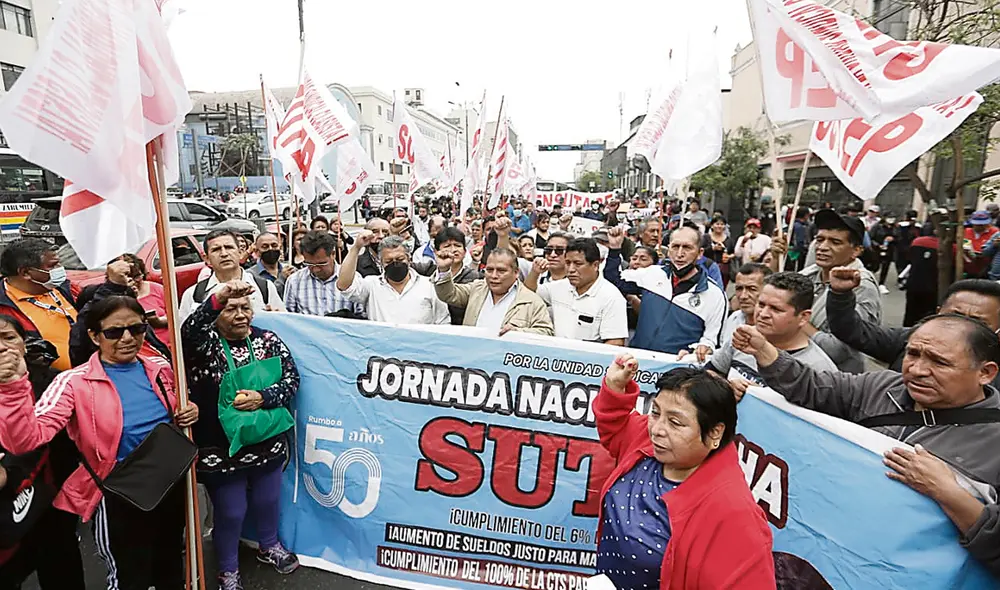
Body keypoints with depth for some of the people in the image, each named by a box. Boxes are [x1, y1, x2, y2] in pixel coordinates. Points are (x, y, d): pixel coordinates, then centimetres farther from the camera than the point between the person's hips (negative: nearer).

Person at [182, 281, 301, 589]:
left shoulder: (269, 340, -3)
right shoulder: (205, 342, -11)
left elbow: (292, 379, -7)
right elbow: (188, 331, -35)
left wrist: (262, 397, -24)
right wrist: (216, 299, -52)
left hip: (266, 442, 3)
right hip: (221, 448, -3)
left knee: (267, 500, 22)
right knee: (230, 511, 12)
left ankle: (269, 546, 50)